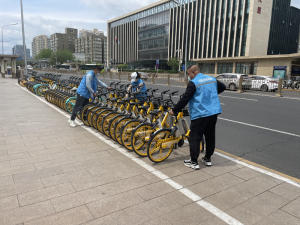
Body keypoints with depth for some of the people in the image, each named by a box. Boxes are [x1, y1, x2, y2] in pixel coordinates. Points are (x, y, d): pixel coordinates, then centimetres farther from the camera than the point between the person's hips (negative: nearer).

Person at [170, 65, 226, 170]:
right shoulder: (212, 79, 12)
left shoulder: (193, 83, -10)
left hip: (200, 114, -7)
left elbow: (185, 99, -15)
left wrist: (174, 110, -7)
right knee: (210, 136, 16)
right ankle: (208, 159, 27)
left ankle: (194, 162, 6)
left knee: (195, 138, 1)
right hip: (214, 113, 8)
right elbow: (223, 87, 27)